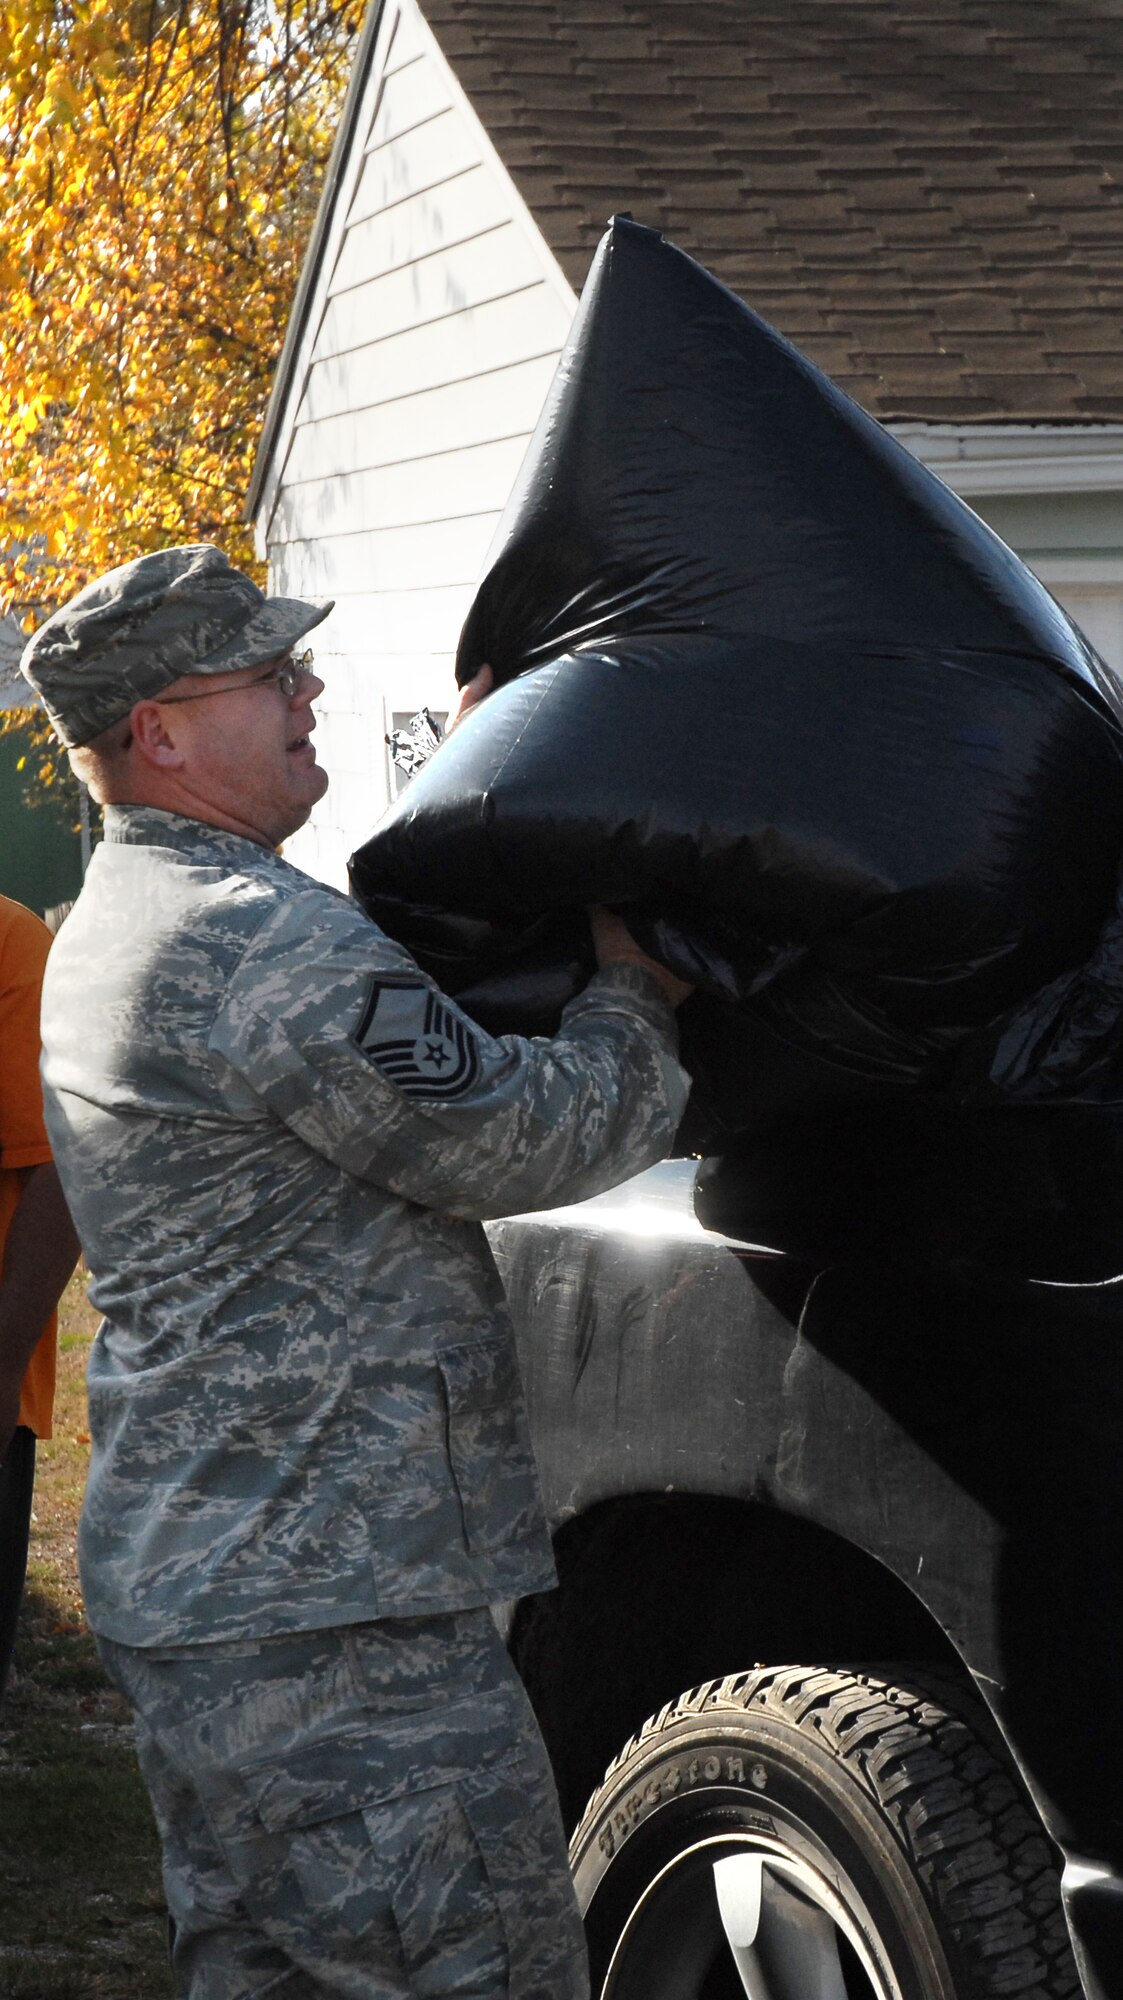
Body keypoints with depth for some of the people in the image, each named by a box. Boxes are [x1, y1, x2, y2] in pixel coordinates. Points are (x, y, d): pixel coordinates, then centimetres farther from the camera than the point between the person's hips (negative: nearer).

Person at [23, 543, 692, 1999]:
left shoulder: (124, 923, 15)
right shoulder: (256, 941, -19)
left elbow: (405, 1022, 22)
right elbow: (521, 1139, -16)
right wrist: (637, 990, 2)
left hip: (179, 1586, 11)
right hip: (327, 1608, -11)